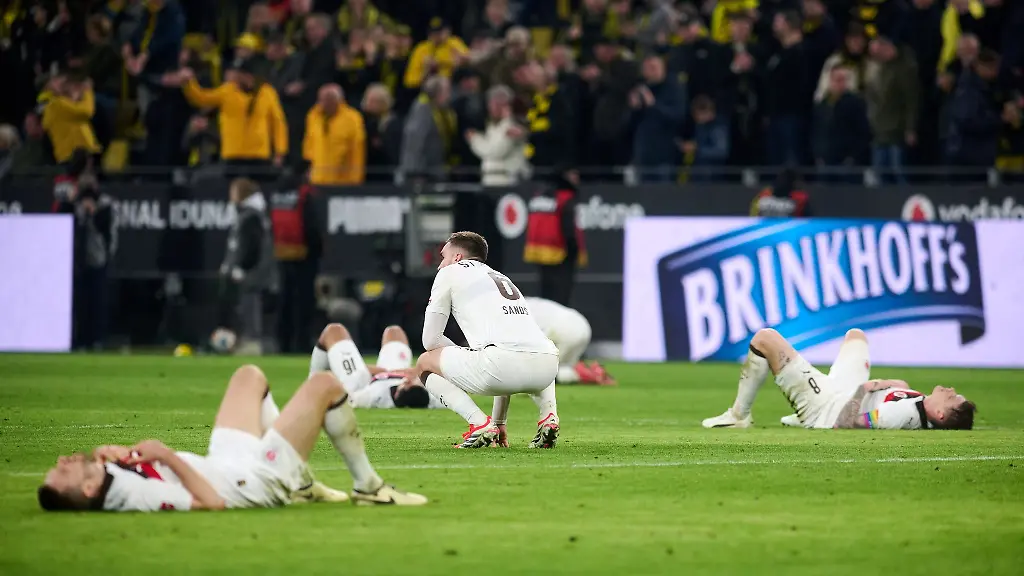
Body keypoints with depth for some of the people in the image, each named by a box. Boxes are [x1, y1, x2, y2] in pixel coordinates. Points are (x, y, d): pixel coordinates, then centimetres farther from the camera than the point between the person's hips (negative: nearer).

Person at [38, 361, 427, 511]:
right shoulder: (132, 494, -39)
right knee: (325, 385, -4)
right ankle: (367, 487, 17)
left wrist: (117, 452, -16)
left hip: (226, 462, 8)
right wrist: (169, 456, -35)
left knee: (249, 376, 29)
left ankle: (300, 484, 34)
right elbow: (212, 502, -36)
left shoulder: (109, 476, -16)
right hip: (262, 478, -8)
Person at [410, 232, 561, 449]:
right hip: (548, 365, 7)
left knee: (425, 362, 17)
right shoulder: (502, 278, 38)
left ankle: (479, 423, -3)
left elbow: (430, 340, 16)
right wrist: (499, 421, 47)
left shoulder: (450, 272, 19)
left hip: (501, 361, -6)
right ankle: (548, 415, 12)